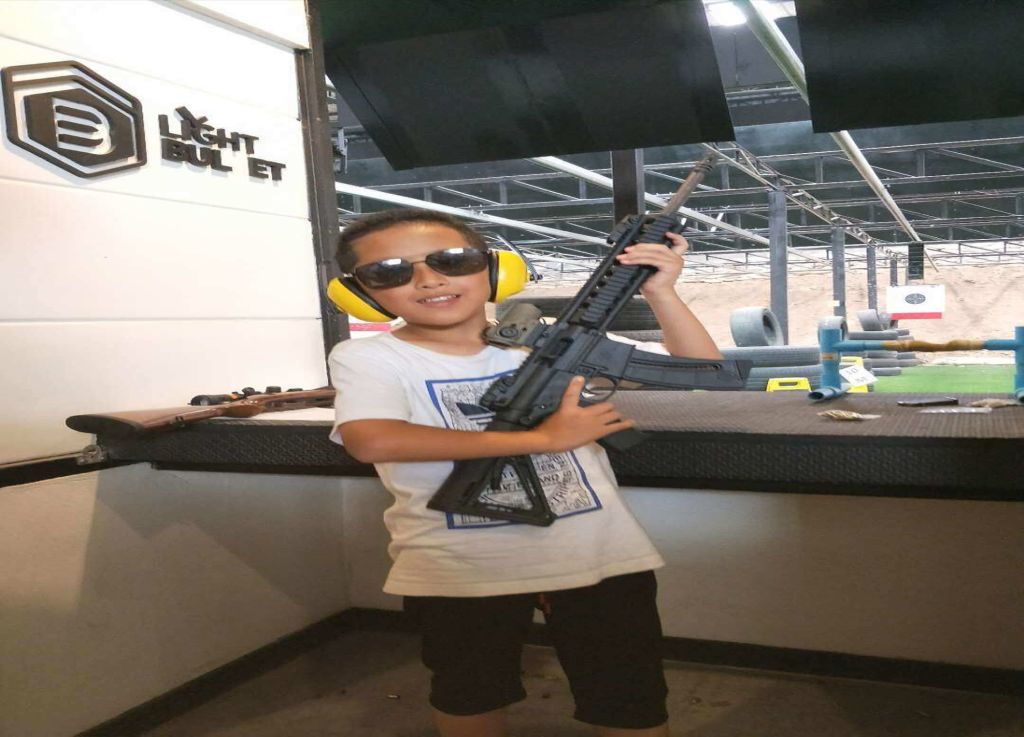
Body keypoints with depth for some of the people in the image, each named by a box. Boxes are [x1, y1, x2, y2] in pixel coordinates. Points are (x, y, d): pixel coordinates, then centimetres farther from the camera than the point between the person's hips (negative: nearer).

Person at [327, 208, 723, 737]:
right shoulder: (368, 358, -8)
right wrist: (543, 438, -25)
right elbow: (373, 440, -31)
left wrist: (661, 294, -21)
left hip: (599, 558, 1)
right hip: (456, 572, 0)